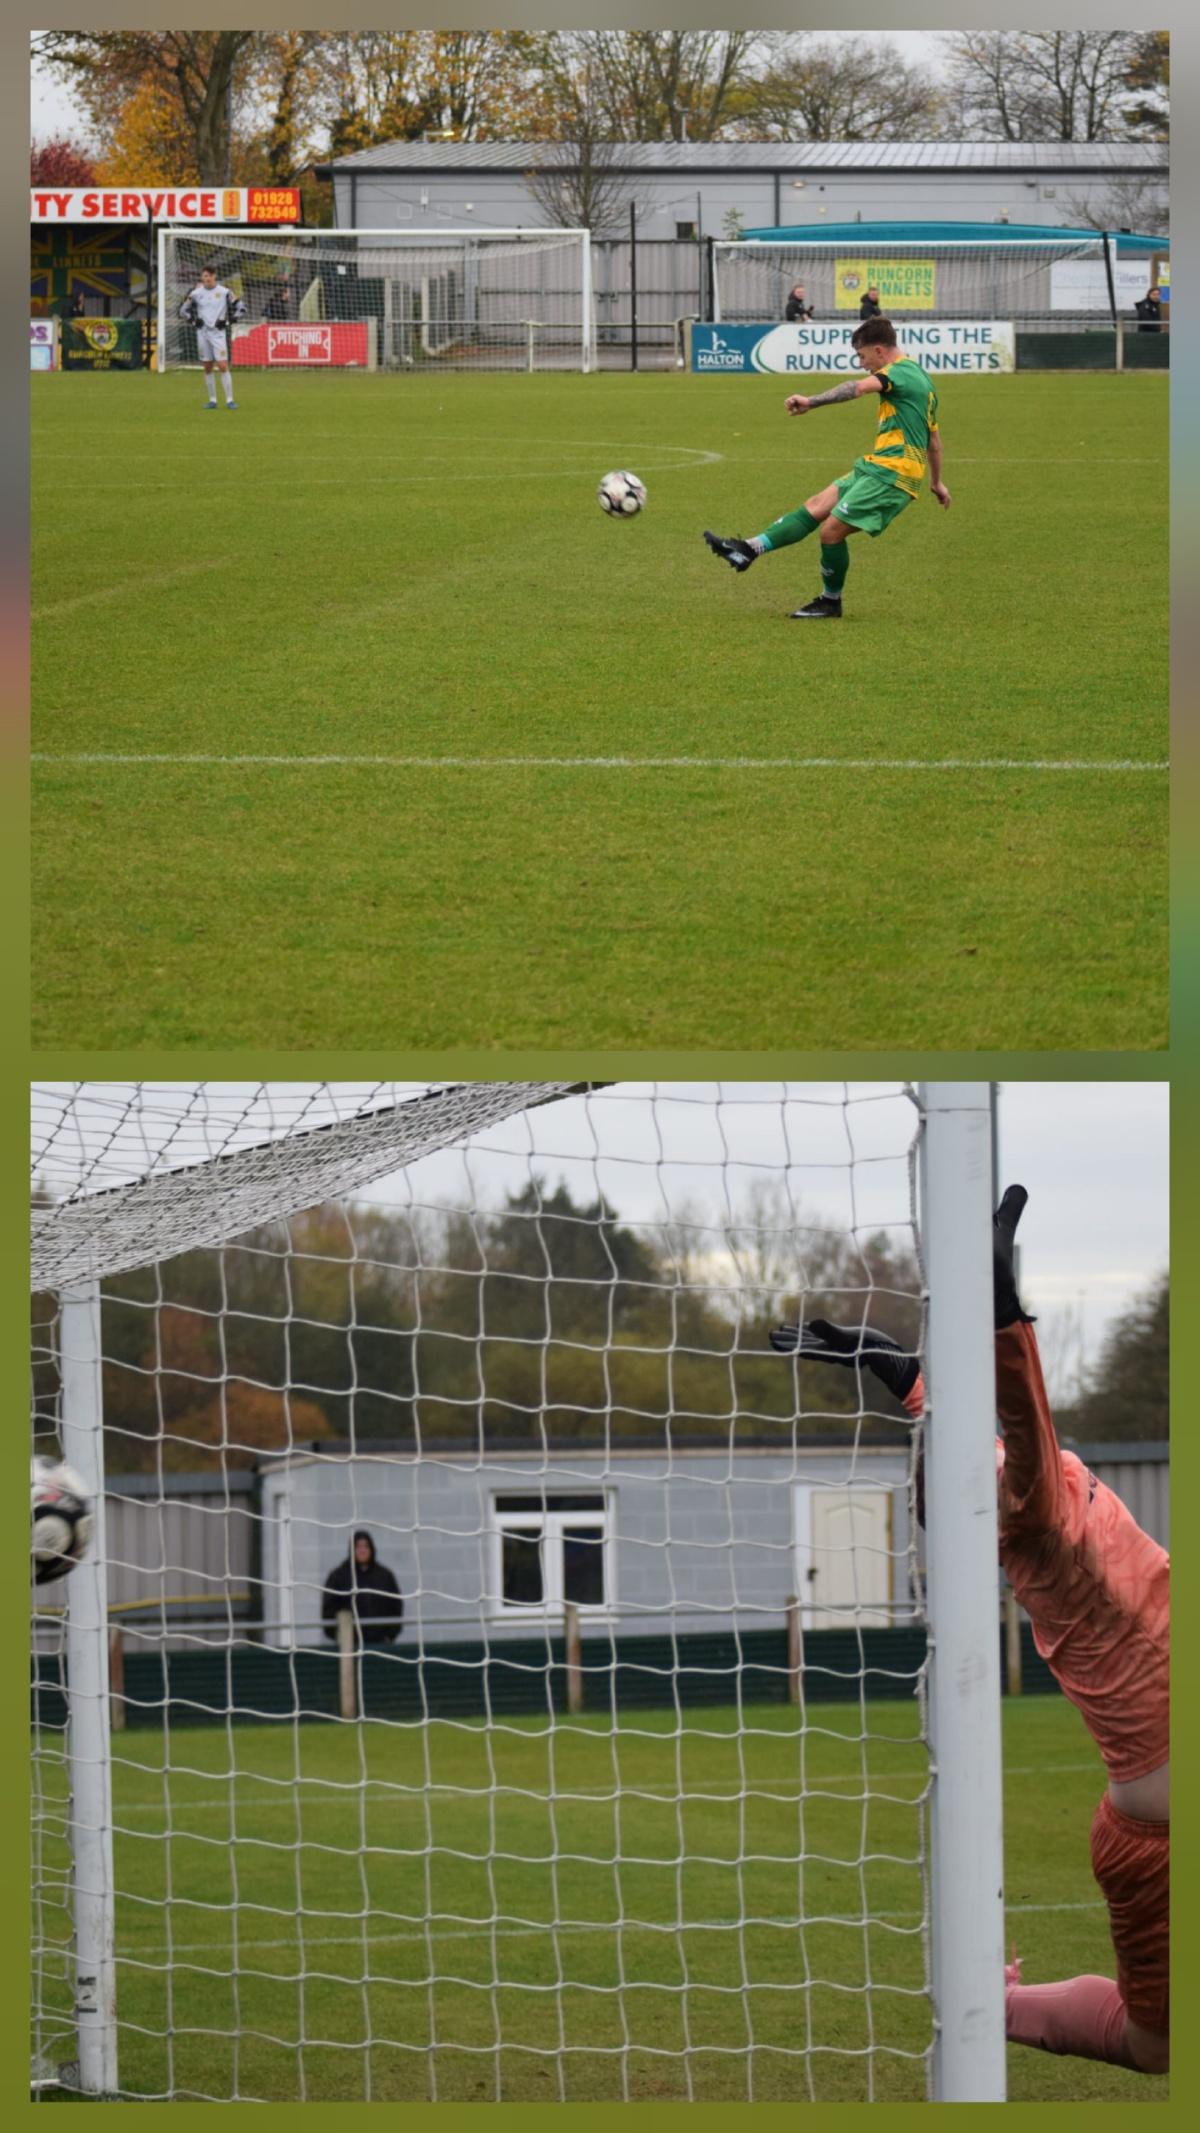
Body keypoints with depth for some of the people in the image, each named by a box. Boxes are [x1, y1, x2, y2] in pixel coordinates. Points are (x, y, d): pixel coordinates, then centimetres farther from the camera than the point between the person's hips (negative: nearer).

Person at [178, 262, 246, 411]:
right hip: (202, 332, 3)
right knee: (207, 368, 5)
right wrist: (193, 320, -1)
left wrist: (228, 320, -7)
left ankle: (229, 400, -10)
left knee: (223, 366, -12)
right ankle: (212, 400, 13)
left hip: (219, 332, -3)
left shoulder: (224, 292, -2)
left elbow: (241, 309, 3)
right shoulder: (196, 293, 5)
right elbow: (183, 310, 15)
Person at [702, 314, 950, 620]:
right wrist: (937, 482, 38)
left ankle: (830, 602, 8)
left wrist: (812, 401, -37)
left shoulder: (901, 372, -11)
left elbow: (859, 387, -29)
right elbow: (934, 439, 29)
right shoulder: (920, 376, 21)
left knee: (832, 529, -9)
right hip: (876, 468, 10)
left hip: (890, 473, -10)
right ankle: (750, 550, 2)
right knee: (817, 506, 6)